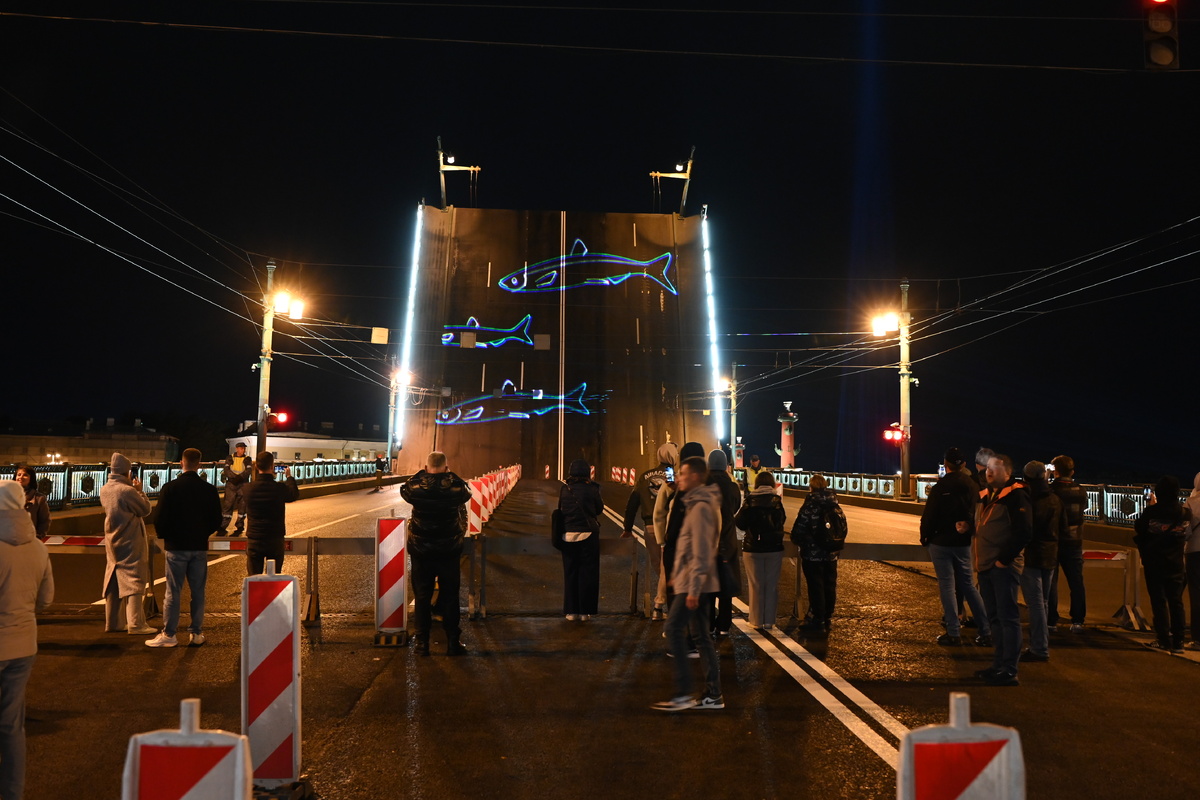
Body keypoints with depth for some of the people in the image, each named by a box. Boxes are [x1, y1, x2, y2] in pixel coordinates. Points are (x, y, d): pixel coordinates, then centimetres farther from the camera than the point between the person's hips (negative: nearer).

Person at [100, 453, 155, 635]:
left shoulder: (104, 490, 4)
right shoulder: (127, 490, -20)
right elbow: (145, 509, -12)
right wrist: (140, 490, -2)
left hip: (112, 541, 8)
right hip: (130, 542, -8)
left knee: (113, 582, 13)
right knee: (133, 580, -5)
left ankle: (112, 623, 19)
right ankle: (135, 624, -6)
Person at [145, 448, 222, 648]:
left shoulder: (170, 488, -10)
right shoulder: (209, 489, -2)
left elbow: (159, 519, -9)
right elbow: (216, 520, 4)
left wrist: (164, 536, 10)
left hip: (176, 547, -2)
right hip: (200, 547, 2)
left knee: (173, 592, 3)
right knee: (198, 592, 8)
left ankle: (169, 634, 7)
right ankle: (196, 633, 11)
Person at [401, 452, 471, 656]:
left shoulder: (415, 485, -12)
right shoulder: (456, 485, -13)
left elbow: (404, 491, 9)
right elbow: (467, 493, 8)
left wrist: (422, 475, 15)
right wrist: (449, 476, 13)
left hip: (421, 549, 0)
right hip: (449, 550, 0)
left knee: (421, 596, 11)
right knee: (450, 597, 10)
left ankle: (422, 642, 16)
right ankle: (453, 642, 15)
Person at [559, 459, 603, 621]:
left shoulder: (564, 490, -2)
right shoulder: (591, 489, -9)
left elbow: (560, 509, 7)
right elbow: (600, 509, 3)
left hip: (568, 535, 2)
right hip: (588, 534, -2)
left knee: (570, 573, 11)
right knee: (588, 573, 6)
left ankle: (571, 611, 14)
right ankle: (585, 611, 9)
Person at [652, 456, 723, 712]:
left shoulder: (701, 507, -16)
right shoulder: (695, 503, 15)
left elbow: (702, 552, -21)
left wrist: (694, 587, -23)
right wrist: (678, 573, 21)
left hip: (694, 583, -10)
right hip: (693, 582, 10)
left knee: (673, 629, -9)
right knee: (701, 636, 11)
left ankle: (683, 694, -5)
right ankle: (713, 695, 15)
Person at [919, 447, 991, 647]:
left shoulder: (940, 488, -14)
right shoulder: (972, 486, 1)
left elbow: (929, 516, -13)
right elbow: (978, 513, 5)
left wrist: (925, 537, 1)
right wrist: (971, 532, 13)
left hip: (941, 542, -5)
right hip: (964, 543, 5)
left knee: (947, 585, 2)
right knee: (968, 585, 13)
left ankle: (954, 632, 3)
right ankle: (986, 631, 14)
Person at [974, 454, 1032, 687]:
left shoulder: (1016, 495, -11)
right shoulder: (986, 495, 15)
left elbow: (1023, 532, -20)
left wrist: (1003, 559, -17)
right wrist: (979, 559, 14)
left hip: (1004, 567, -9)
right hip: (986, 567, 9)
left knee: (1008, 617, -5)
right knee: (995, 617, 15)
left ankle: (1009, 671, -1)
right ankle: (999, 665, 24)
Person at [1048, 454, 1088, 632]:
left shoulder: (1050, 490, -15)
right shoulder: (1080, 491, 2)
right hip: (1074, 542, 4)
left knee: (1050, 582, 3)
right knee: (1076, 582, 10)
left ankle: (1051, 621, 4)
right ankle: (1077, 621, 11)